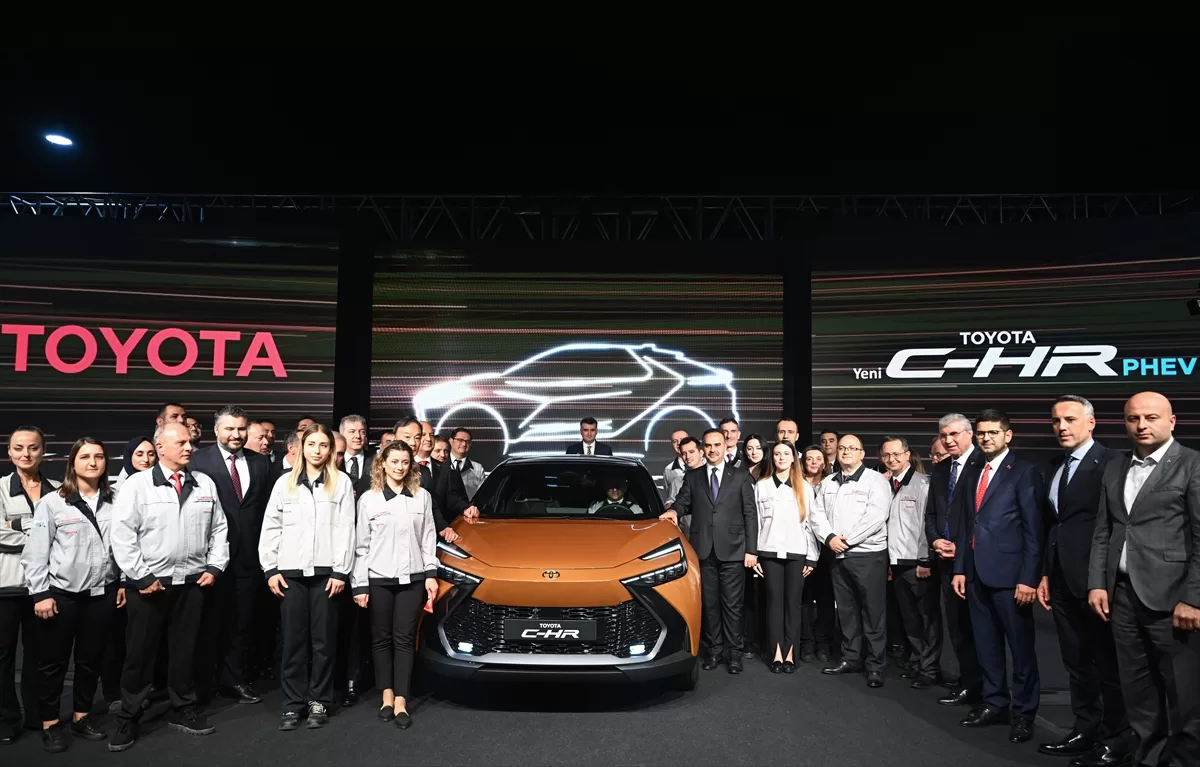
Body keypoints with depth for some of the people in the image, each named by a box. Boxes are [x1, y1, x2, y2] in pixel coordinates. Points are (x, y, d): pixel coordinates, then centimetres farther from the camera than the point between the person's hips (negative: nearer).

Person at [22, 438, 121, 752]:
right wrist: (40, 593, -9)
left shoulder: (113, 503, 4)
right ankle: (50, 724, 21)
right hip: (61, 593, -3)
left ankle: (81, 717, 27)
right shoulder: (52, 502, -6)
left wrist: (124, 582, 6)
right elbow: (35, 552, -6)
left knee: (91, 659, 13)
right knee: (54, 661, 7)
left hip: (102, 593, 3)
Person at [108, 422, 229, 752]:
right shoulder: (137, 483, -6)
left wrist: (214, 567, 3)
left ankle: (183, 710, 26)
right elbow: (122, 533, -9)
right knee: (140, 652, 5)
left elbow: (218, 529, 11)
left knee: (185, 648, 13)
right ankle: (128, 719, 19)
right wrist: (141, 576, -11)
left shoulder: (205, 484, 6)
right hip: (148, 582, -3)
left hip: (192, 580, 3)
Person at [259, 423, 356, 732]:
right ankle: (293, 703, 13)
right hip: (291, 571, 1)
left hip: (326, 571, -1)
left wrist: (340, 571, -6)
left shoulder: (341, 482, 4)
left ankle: (319, 701, 15)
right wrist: (270, 569, 1)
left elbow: (346, 530, -1)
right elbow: (270, 528, 8)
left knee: (323, 639, 4)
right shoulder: (285, 482, 9)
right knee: (293, 639, 4)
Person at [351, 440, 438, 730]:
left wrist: (431, 574, 1)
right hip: (378, 578, 0)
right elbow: (361, 545, 0)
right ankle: (387, 695, 20)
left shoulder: (423, 497, 5)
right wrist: (359, 584, -4)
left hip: (412, 577, 1)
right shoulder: (368, 499, 0)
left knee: (405, 639, 1)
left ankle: (401, 700, 4)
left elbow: (429, 538, 7)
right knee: (381, 638, 8)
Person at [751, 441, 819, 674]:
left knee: (793, 602, 2)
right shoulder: (761, 486, 5)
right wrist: (753, 554, 0)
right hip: (770, 552, 0)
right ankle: (776, 654, 4)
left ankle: (790, 654, 8)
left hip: (797, 552, 0)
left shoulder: (805, 487, 6)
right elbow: (755, 521, 5)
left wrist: (812, 557, 0)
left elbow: (811, 522, 4)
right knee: (774, 601, 1)